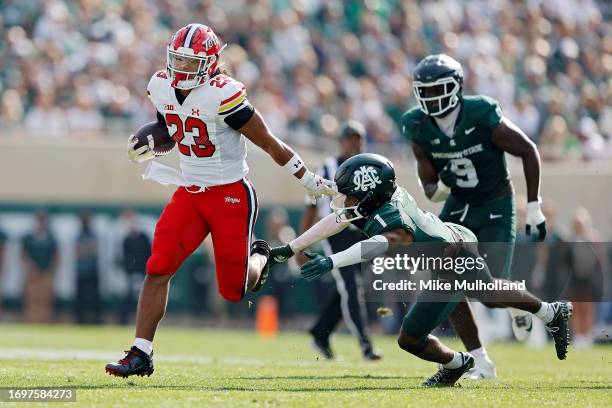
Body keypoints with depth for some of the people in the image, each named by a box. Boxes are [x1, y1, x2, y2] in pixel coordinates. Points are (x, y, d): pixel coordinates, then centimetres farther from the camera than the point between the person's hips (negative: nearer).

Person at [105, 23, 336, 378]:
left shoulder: (222, 95, -22)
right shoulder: (162, 88, -1)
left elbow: (270, 143, -14)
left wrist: (311, 182, -6)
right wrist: (148, 146, -3)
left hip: (230, 195, -5)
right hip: (189, 193, 5)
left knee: (233, 290, 3)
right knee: (158, 269, -11)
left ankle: (259, 256, 38)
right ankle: (141, 355, -7)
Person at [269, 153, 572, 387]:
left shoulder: (388, 218, -37)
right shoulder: (380, 197, -13)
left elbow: (382, 243, -60)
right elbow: (334, 221, -6)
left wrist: (331, 262, -70)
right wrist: (288, 250, -6)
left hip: (453, 268, -9)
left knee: (410, 339, -4)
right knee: (489, 292, 35)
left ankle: (454, 364, 26)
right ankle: (553, 313, 56)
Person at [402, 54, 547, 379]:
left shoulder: (482, 116, -24)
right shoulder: (419, 127, -11)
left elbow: (528, 151, -13)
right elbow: (429, 187, -1)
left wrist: (534, 206, -14)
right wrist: (441, 187, -26)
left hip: (496, 206, -4)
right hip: (458, 206, 4)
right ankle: (480, 363, 3)